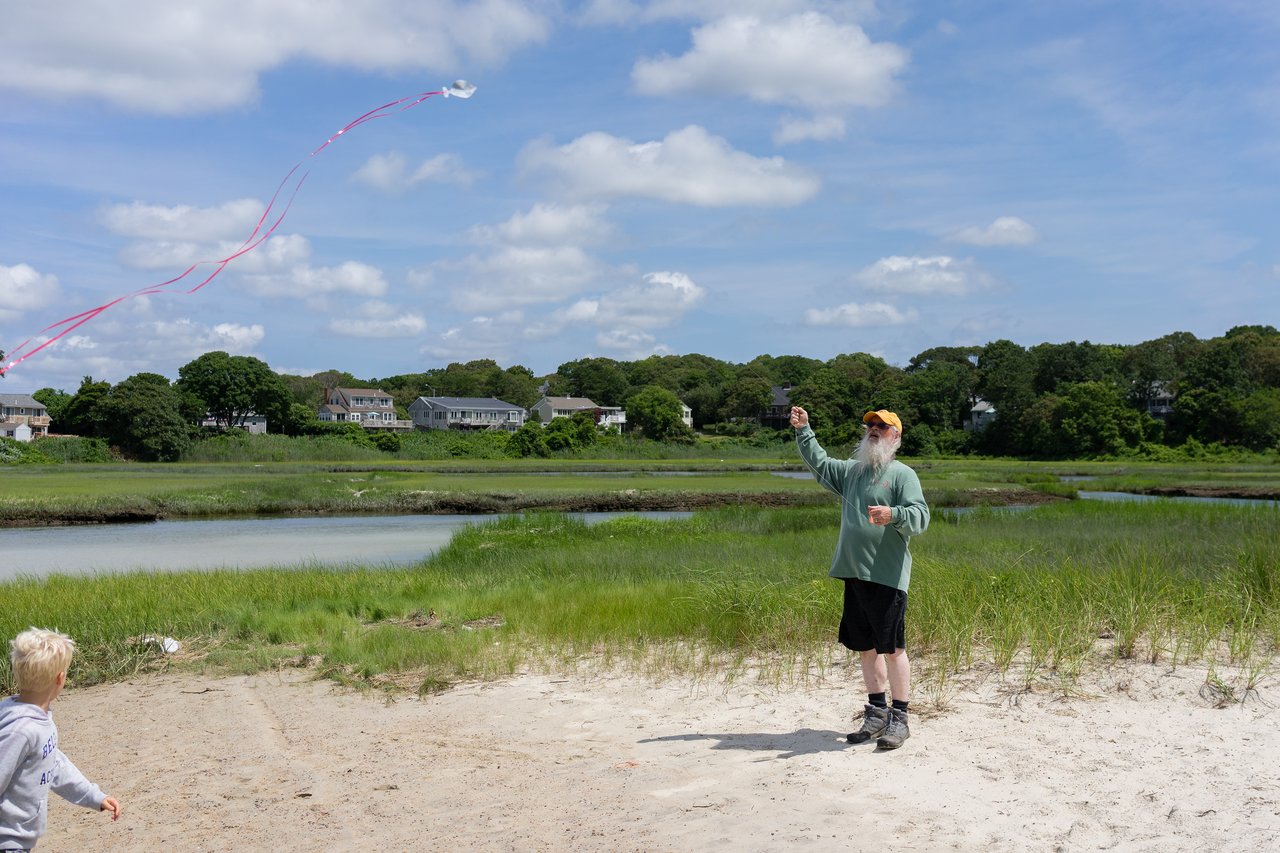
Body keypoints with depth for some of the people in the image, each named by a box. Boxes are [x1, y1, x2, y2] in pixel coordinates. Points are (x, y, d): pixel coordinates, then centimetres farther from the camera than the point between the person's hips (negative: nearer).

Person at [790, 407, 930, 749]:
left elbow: (920, 517, -13)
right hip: (855, 575, 6)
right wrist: (803, 430, 20)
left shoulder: (903, 474, -2)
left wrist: (893, 514, -31)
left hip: (887, 577, -6)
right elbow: (818, 461, 30)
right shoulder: (851, 471, 17)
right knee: (867, 647, 12)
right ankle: (877, 713, 23)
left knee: (892, 648, -5)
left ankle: (899, 719, 2)